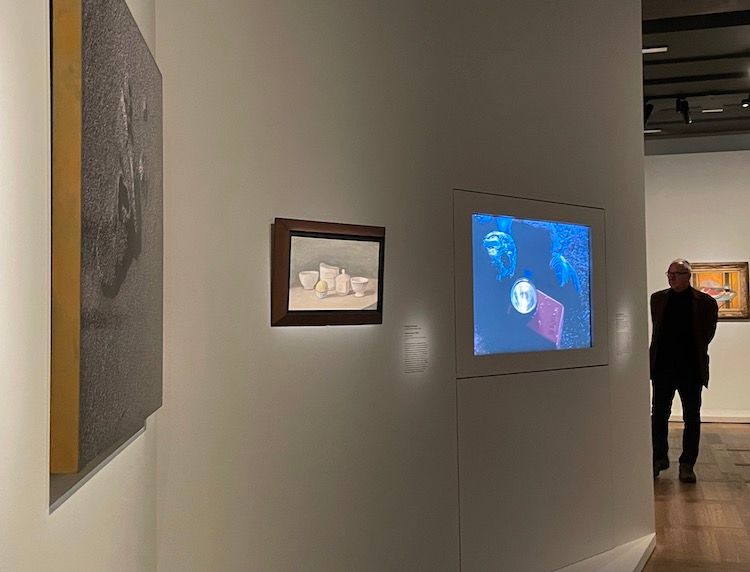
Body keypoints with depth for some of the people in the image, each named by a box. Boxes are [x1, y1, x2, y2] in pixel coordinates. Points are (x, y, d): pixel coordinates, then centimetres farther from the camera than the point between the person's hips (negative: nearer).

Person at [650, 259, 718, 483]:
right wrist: (659, 354, 9)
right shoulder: (657, 299, 6)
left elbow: (707, 334, 3)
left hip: (691, 369, -2)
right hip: (662, 367, 2)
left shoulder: (705, 302, -3)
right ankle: (660, 458, 21)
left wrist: (693, 352, 5)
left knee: (692, 418, 4)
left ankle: (687, 464, 13)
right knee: (659, 414, 6)